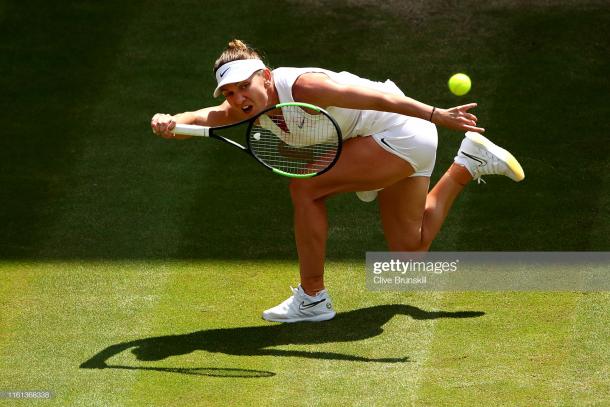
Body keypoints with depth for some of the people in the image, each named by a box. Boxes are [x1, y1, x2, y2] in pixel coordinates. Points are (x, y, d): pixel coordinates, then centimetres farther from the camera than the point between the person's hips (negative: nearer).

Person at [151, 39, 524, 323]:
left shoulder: (301, 87, -28)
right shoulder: (251, 101, -5)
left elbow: (376, 97, -30)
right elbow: (206, 117, -17)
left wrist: (436, 114, -34)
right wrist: (171, 122, -39)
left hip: (403, 129, -10)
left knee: (306, 188, -20)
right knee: (409, 254, 21)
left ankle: (313, 298, -10)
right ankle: (471, 162, 31)